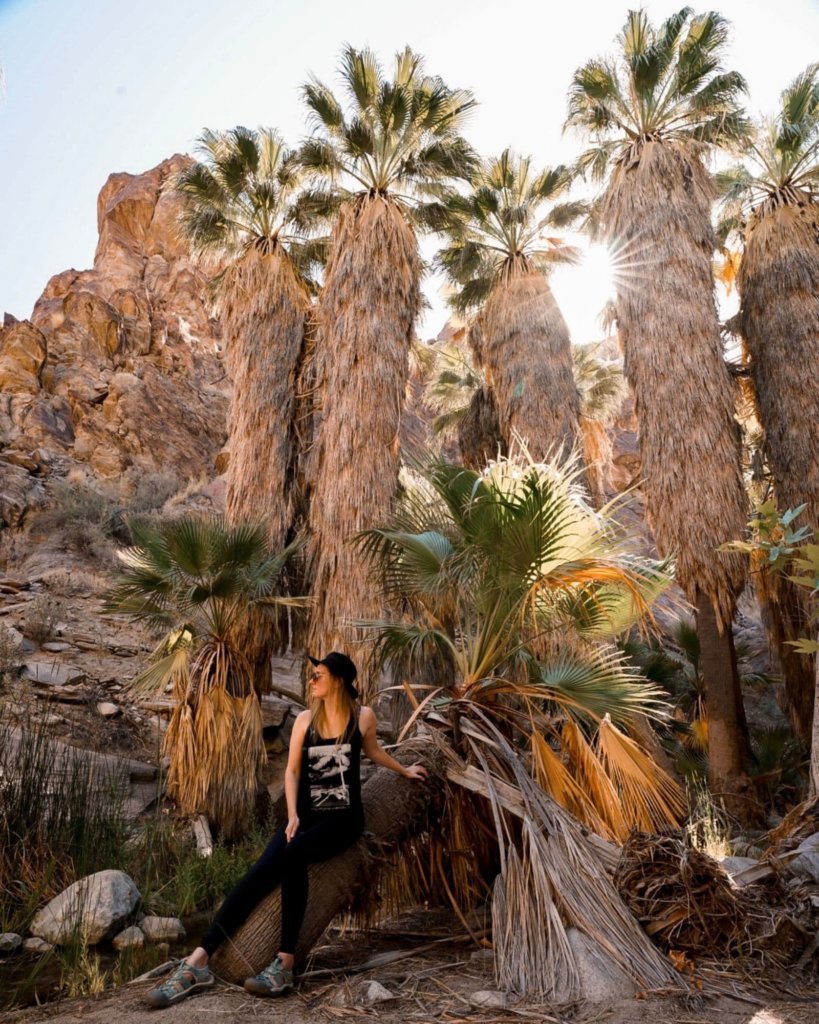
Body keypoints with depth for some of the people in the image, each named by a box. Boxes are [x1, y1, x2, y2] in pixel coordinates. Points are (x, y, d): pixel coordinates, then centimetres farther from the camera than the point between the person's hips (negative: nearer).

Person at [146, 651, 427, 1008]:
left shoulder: (363, 716, -2)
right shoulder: (305, 720, 3)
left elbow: (373, 751, 19)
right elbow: (292, 770, 5)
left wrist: (404, 770, 31)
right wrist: (293, 815, -9)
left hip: (343, 817, -3)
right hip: (306, 815, 3)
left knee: (292, 856, -33)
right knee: (258, 874, -21)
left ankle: (285, 964, -31)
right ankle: (198, 960, -24)